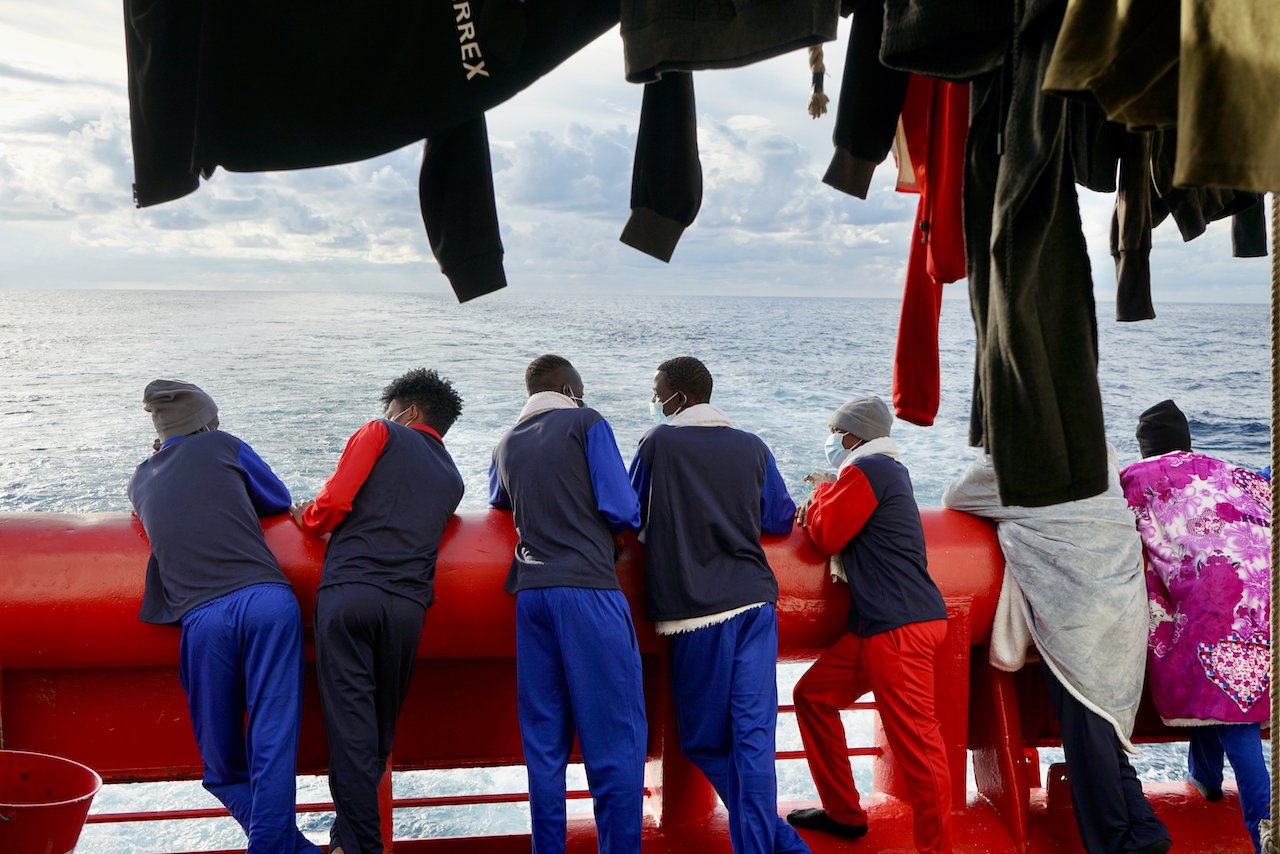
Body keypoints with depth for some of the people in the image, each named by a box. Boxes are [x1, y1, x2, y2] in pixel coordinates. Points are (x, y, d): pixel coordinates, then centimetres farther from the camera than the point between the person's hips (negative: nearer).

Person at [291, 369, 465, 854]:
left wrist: (306, 517, 19)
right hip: (408, 604, 4)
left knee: (350, 722, -3)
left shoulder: (381, 435, 10)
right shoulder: (451, 480, 26)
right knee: (380, 727, 13)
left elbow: (333, 503, -3)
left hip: (347, 591, -4)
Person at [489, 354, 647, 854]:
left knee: (543, 741, 10)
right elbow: (621, 509, -5)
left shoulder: (505, 445, 16)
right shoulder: (586, 422, 1)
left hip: (530, 592, 6)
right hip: (588, 588, -5)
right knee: (616, 736, -1)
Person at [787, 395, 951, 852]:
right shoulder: (887, 469, 22)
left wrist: (821, 491, 7)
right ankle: (843, 814, 23)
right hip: (878, 624, 11)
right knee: (814, 694, 15)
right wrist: (821, 503, 7)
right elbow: (839, 526, 25)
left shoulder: (866, 470, -9)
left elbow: (826, 536, -8)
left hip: (899, 626, -11)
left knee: (915, 738, -9)